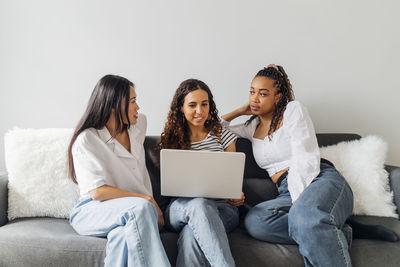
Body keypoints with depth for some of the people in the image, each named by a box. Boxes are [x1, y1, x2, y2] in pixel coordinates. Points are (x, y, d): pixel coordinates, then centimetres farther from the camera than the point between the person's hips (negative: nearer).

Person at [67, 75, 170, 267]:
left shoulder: (138, 126, 12)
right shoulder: (87, 140, -8)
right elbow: (98, 191, -17)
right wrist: (147, 200, -17)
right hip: (91, 211, -4)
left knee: (125, 236, -33)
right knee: (141, 208, -35)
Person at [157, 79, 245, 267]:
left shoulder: (223, 136, 15)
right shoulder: (170, 139, 15)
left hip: (221, 208, 0)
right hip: (180, 207, 0)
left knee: (191, 234, -38)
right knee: (199, 205, -40)